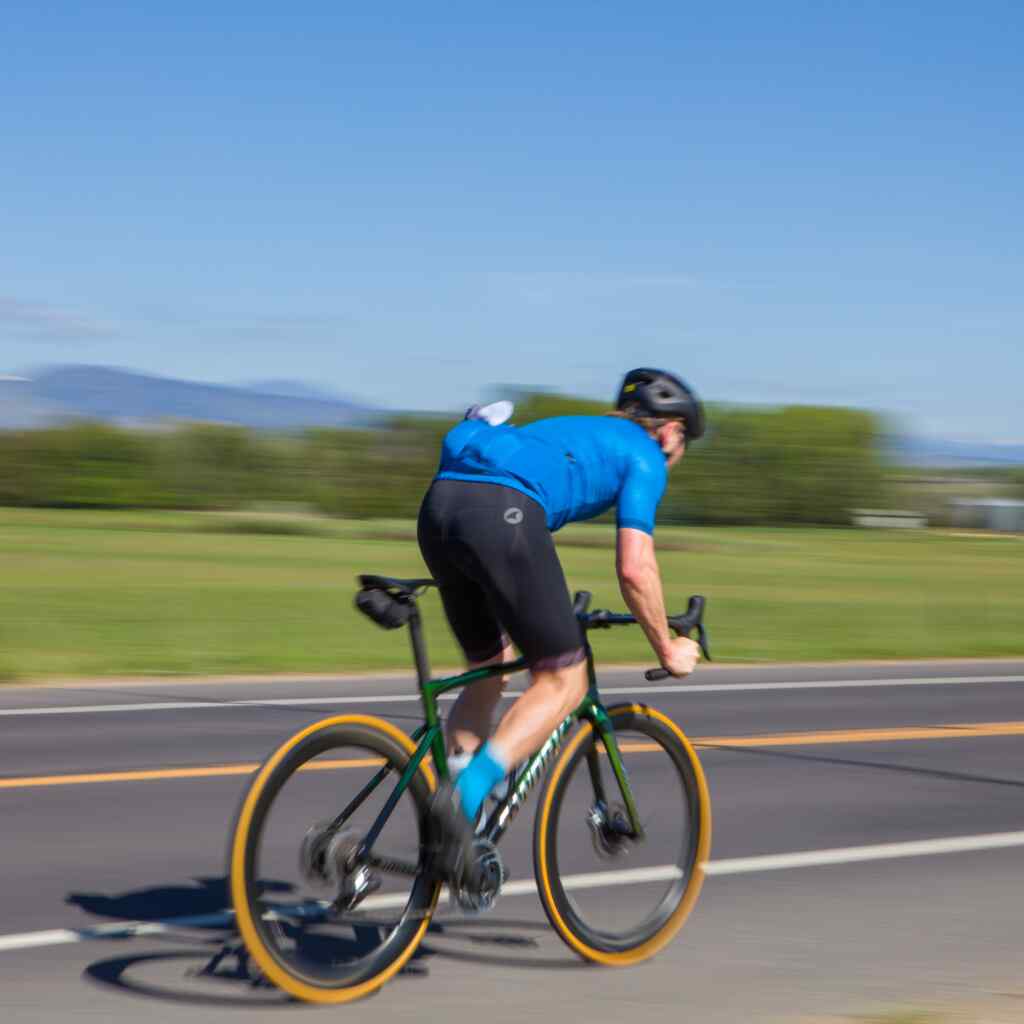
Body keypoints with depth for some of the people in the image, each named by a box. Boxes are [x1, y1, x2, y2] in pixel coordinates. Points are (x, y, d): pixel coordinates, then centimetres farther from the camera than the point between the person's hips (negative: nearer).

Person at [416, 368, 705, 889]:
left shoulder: (572, 431, 38)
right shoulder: (644, 457, 16)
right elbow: (634, 569, 5)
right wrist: (667, 649, 19)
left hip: (437, 506, 8)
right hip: (501, 516, -8)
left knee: (487, 670, 22)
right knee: (562, 682, 4)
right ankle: (466, 795, -15)